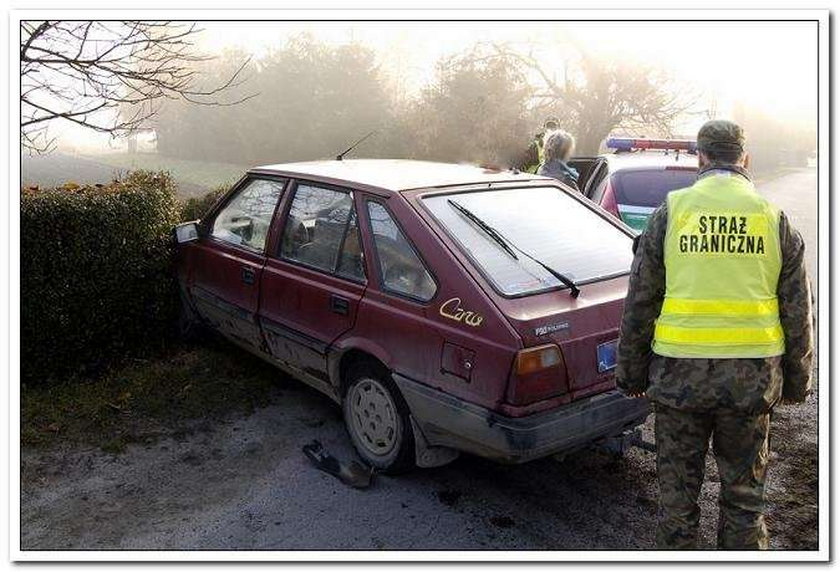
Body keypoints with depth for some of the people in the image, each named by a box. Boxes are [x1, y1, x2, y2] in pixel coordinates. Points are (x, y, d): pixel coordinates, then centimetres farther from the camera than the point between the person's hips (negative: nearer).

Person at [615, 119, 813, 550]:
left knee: (677, 491, 14)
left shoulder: (670, 213, -3)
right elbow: (798, 313, 6)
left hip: (680, 375, -1)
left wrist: (631, 373, 8)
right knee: (743, 494, 17)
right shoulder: (776, 220, 2)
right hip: (752, 380, 2)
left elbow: (639, 305, -1)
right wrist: (797, 382, 17)